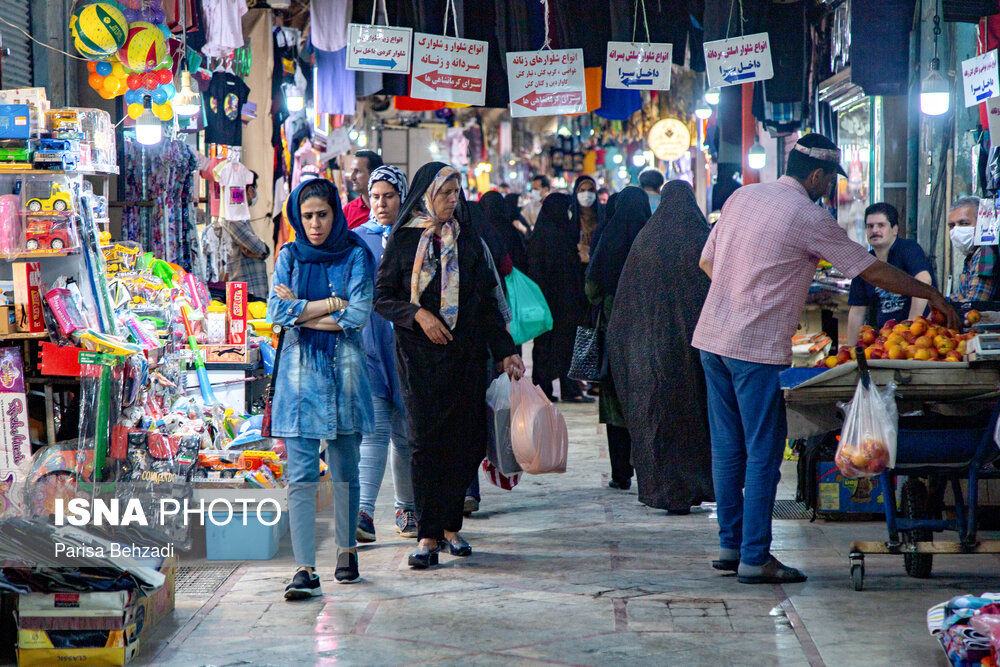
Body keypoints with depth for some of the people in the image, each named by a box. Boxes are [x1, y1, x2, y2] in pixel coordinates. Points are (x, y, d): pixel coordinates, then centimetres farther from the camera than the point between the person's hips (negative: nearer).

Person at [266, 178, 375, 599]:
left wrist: (300, 308, -6)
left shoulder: (356, 256, 3)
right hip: (300, 371, 1)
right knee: (301, 474, -8)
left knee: (344, 470, 8)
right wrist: (330, 304, -8)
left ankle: (346, 551, 26)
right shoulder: (289, 257, 9)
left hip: (343, 372, 0)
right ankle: (305, 569, -13)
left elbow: (358, 315, -9)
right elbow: (276, 312, -4)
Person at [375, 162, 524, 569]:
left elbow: (488, 301, 11)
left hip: (466, 356, 3)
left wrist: (505, 351, 5)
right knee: (427, 442, -9)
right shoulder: (403, 241, 2)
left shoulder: (468, 241, 11)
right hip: (420, 356, -3)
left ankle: (450, 525, 14)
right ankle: (428, 535, -7)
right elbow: (382, 297, 2)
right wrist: (418, 314, -15)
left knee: (466, 442, 1)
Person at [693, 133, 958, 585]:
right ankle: (754, 558, -1)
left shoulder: (742, 196, 11)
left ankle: (730, 545, 20)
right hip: (757, 348, -7)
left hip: (712, 336, 7)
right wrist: (932, 295, 8)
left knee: (727, 449, 13)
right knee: (763, 455, -2)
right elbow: (874, 272, -3)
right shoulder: (810, 218, -8)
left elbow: (706, 262, 18)